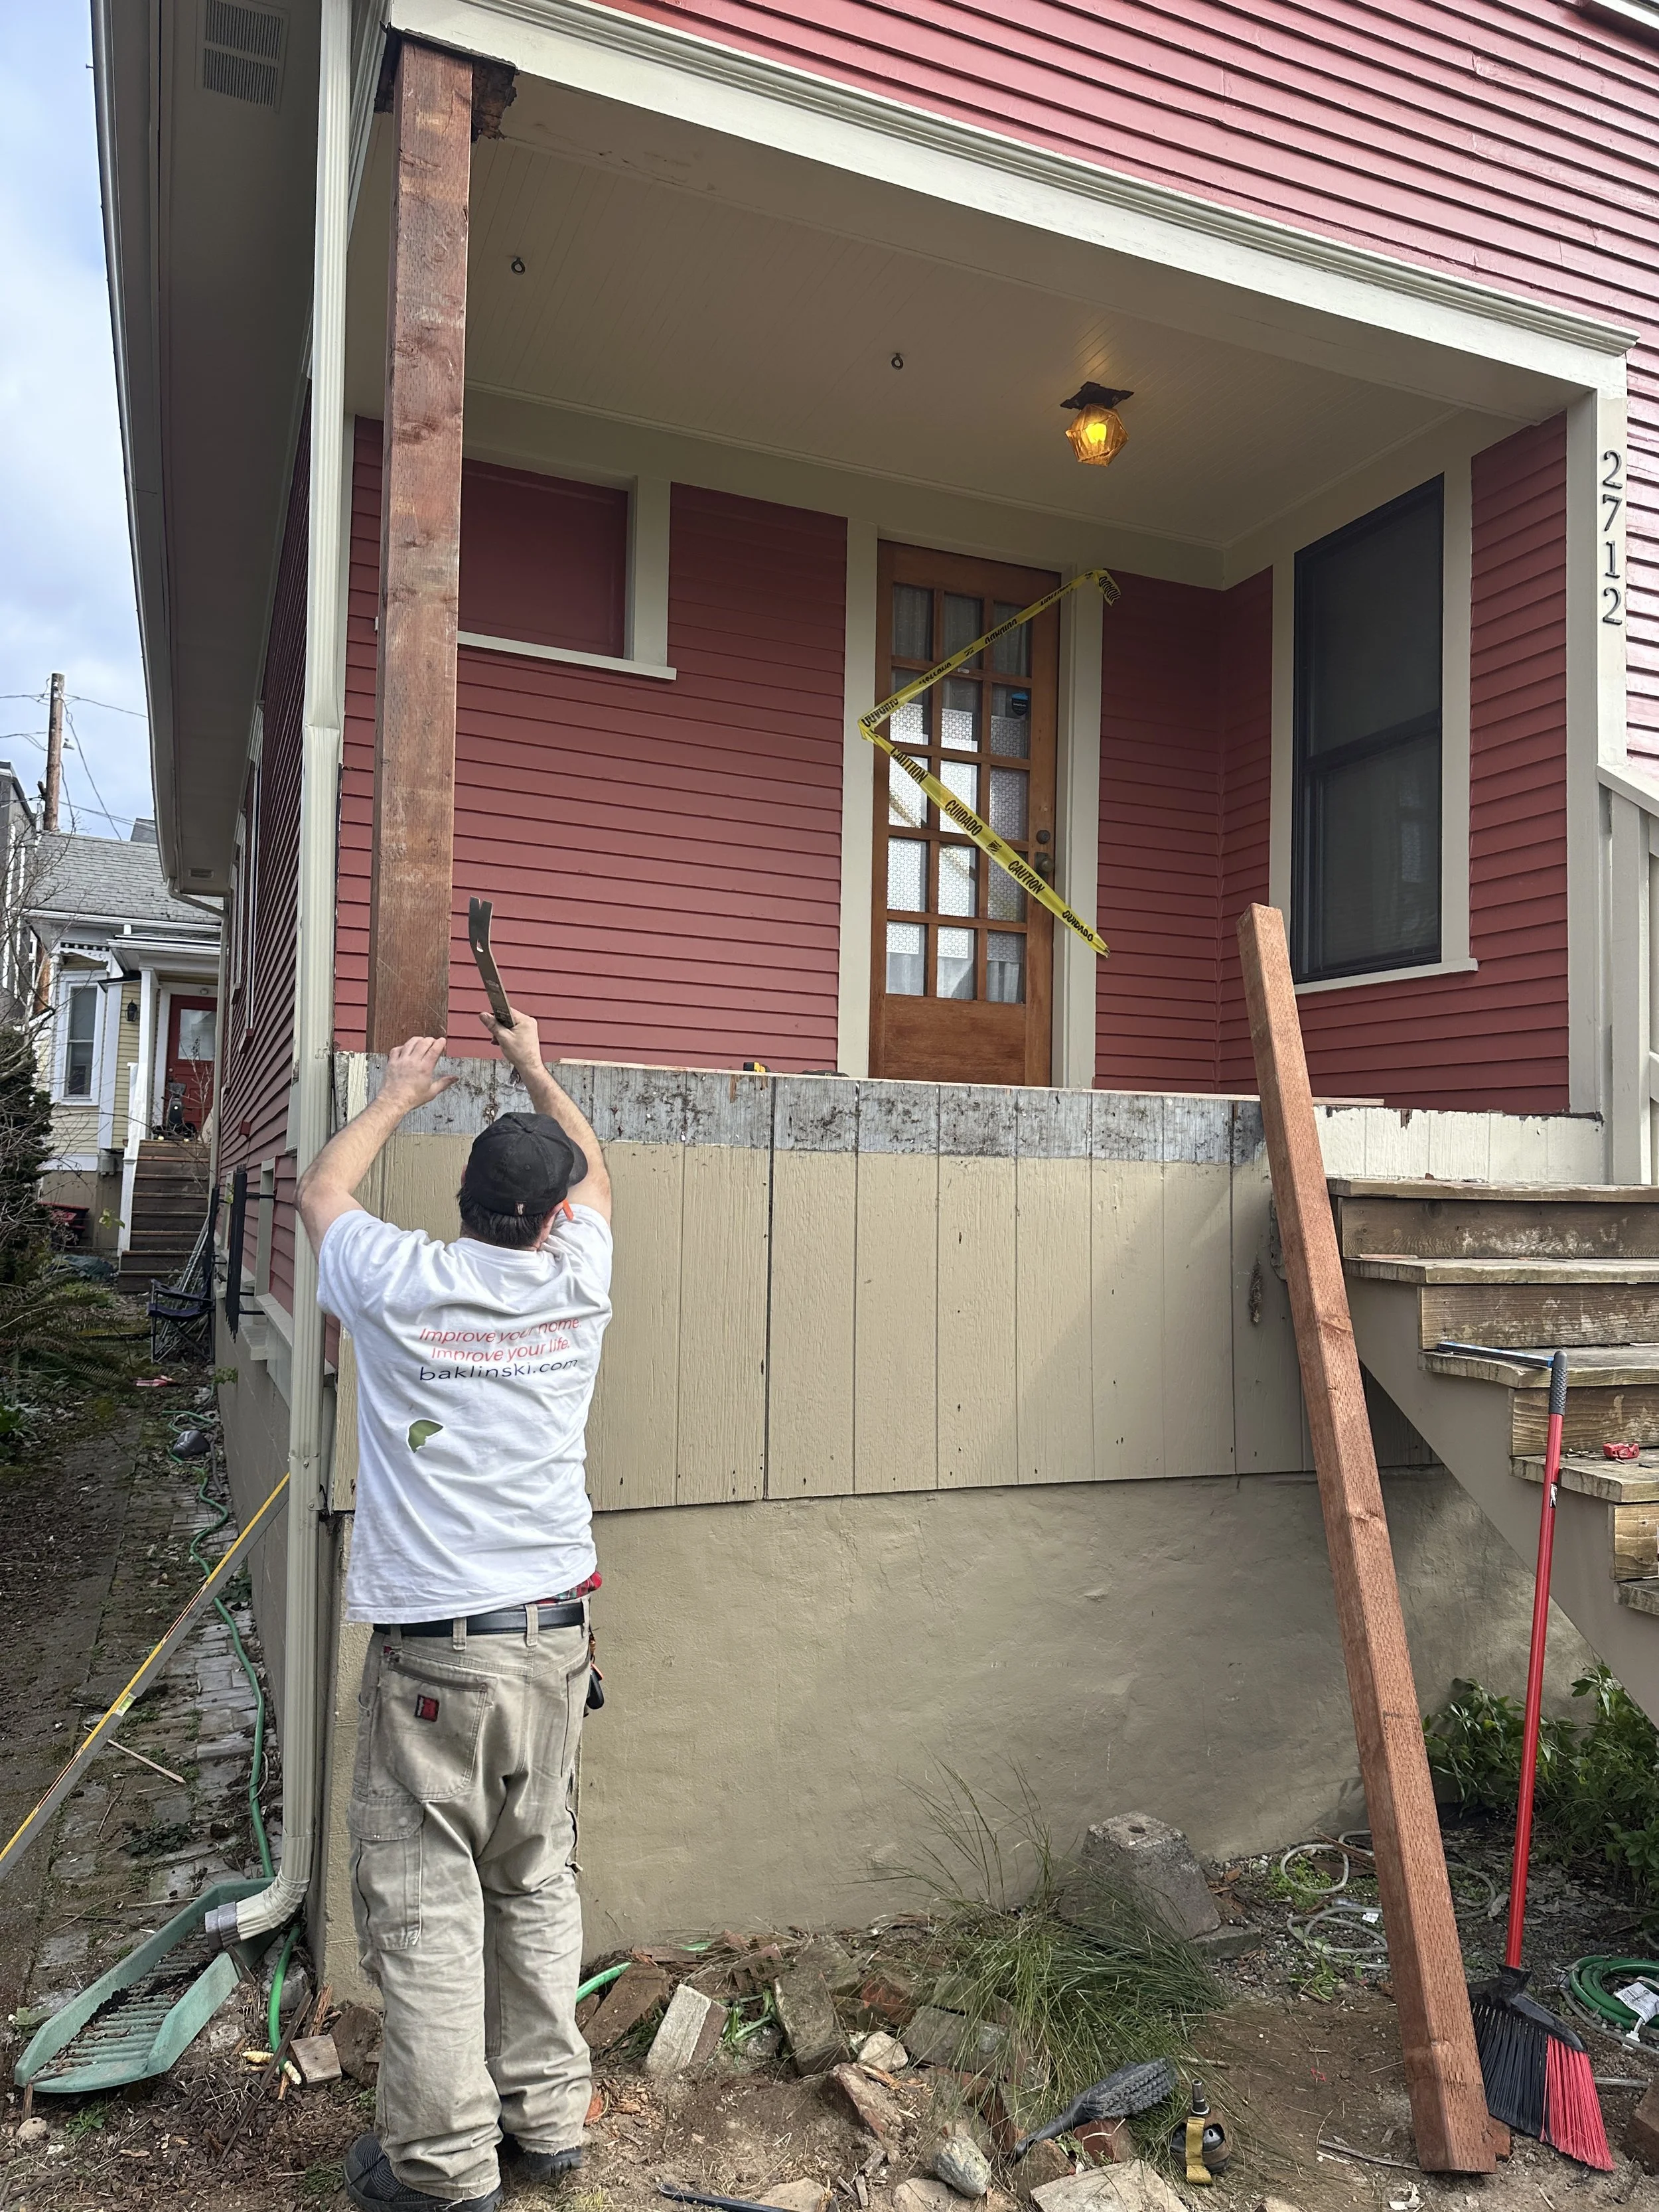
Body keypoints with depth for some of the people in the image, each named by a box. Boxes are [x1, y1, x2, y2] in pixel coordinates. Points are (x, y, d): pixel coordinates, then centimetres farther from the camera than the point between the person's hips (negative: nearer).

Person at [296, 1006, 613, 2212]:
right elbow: (593, 1169, 21)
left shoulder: (399, 1285, -8)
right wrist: (536, 1064, 36)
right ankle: (548, 2114, 28)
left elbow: (321, 1189, 15)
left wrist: (399, 1094, 28)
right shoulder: (576, 1283, -2)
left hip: (433, 1650, -3)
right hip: (555, 1637, 4)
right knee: (538, 1882, 16)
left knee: (425, 1902, 8)